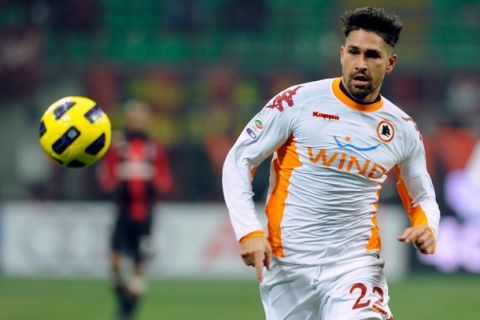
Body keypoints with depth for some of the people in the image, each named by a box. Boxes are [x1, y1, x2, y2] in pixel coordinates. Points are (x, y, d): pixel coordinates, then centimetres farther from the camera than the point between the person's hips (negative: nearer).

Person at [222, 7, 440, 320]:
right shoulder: (297, 102, -4)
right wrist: (249, 231, -13)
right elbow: (238, 161, -1)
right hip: (286, 266, 0)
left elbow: (423, 197, 20)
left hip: (356, 265, 0)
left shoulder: (404, 130, 6)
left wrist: (427, 227, -4)